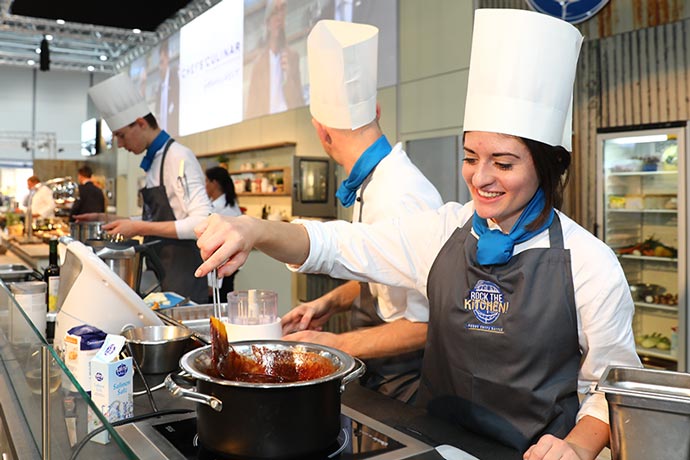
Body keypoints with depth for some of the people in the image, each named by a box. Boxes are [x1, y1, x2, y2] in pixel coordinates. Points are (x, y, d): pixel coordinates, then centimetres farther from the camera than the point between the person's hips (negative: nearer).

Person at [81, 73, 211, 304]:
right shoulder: (155, 161, 12)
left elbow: (201, 222, -23)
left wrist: (140, 227, -21)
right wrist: (106, 220, 15)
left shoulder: (178, 157, -15)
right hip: (162, 277, 8)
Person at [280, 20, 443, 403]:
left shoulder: (398, 198, -26)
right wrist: (330, 302, 5)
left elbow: (428, 322, -23)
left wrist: (338, 344, -20)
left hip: (400, 384, -8)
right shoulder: (375, 184, 4)